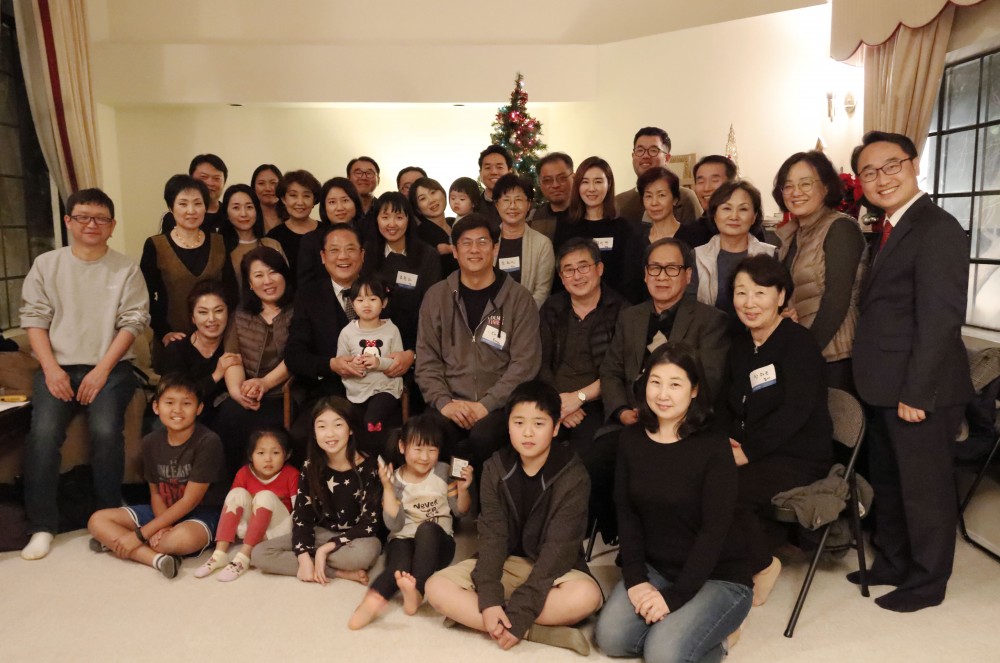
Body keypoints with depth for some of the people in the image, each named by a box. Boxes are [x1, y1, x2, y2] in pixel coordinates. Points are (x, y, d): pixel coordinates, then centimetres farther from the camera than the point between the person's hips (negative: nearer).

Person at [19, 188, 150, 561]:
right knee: (44, 432, -22)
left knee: (106, 430, -25)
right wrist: (51, 368, -8)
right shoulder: (46, 265, 11)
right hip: (57, 366, 2)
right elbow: (34, 318, 6)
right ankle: (42, 526, -9)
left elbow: (132, 322, -1)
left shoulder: (126, 270, 6)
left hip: (109, 367, -1)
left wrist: (102, 370, -11)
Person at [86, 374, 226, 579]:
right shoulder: (151, 442, -1)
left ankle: (114, 542, -15)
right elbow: (155, 492, 5)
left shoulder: (208, 442, -20)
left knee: (185, 537, -39)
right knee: (97, 521, -6)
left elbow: (189, 501, -19)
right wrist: (162, 527, -17)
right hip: (164, 512, 7)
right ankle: (157, 558, -23)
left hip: (200, 514, -6)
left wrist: (140, 534, -19)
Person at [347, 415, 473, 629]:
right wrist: (387, 487, -19)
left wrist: (463, 489, -12)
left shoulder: (444, 472, 1)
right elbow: (395, 525, -11)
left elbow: (461, 512, 9)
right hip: (404, 541, 0)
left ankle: (417, 590, -46)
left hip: (437, 542, 1)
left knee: (426, 529, -35)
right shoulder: (395, 480, -2)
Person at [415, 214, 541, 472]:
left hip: (499, 405, -1)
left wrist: (486, 404, -14)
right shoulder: (436, 296, 10)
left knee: (483, 436, -34)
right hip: (450, 404, 2)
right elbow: (427, 359, 7)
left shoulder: (519, 299, 3)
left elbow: (524, 363, -3)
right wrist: (444, 402, -9)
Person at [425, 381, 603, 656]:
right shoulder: (495, 468, -6)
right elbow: (492, 536, -11)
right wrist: (489, 598, -27)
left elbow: (559, 548, -22)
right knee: (437, 587, -20)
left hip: (555, 569, -3)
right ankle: (540, 633, -24)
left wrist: (519, 613, -29)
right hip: (506, 564, 4)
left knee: (585, 595, -36)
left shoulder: (572, 476, -17)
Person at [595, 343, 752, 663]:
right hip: (654, 568, 5)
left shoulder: (713, 448, -18)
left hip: (718, 577, -4)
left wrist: (674, 596, -20)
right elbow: (626, 512, -1)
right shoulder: (631, 440, -3)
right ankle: (672, 627, 11)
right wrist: (635, 578, -11)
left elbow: (714, 531, -18)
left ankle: (713, 635, 8)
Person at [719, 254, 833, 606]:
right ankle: (762, 537, 1)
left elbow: (795, 410, -22)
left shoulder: (799, 342, -12)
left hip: (800, 457, -7)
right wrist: (726, 441, -7)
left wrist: (747, 452, -22)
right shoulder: (741, 345, 11)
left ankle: (761, 564, -1)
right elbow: (726, 402, 13)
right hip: (750, 452, 7)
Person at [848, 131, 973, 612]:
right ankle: (891, 563, 38)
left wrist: (916, 393, -21)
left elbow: (940, 319, -21)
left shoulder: (937, 229, -16)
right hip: (884, 389, 9)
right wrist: (877, 385, 7)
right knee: (887, 482, 21)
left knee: (924, 488, 7)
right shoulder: (889, 230, 13)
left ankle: (926, 582, 25)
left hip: (919, 391, -9)